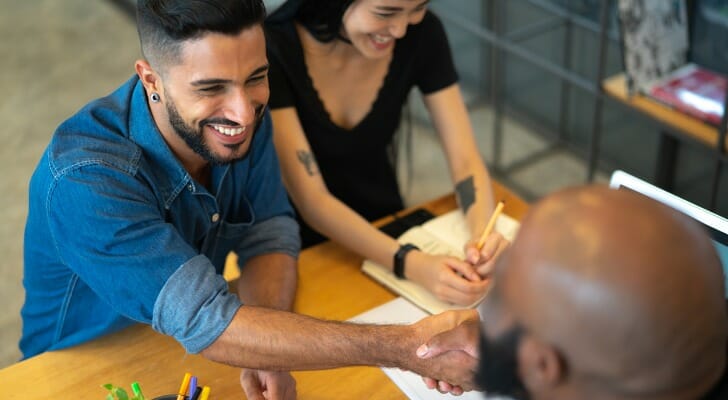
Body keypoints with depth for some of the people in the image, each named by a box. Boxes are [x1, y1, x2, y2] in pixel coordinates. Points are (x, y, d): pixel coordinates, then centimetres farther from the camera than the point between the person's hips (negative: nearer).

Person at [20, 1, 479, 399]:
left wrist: (265, 353, -28)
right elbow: (206, 324, -36)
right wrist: (402, 347, -41)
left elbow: (269, 238, -8)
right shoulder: (85, 181, -31)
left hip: (193, 356, 6)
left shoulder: (244, 116, -13)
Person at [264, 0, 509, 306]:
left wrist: (483, 234, -29)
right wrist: (409, 263, -38)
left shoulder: (422, 33, -11)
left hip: (385, 234, 2)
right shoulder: (273, 48, -23)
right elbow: (311, 201, -25)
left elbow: (465, 160, -9)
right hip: (299, 252, -2)